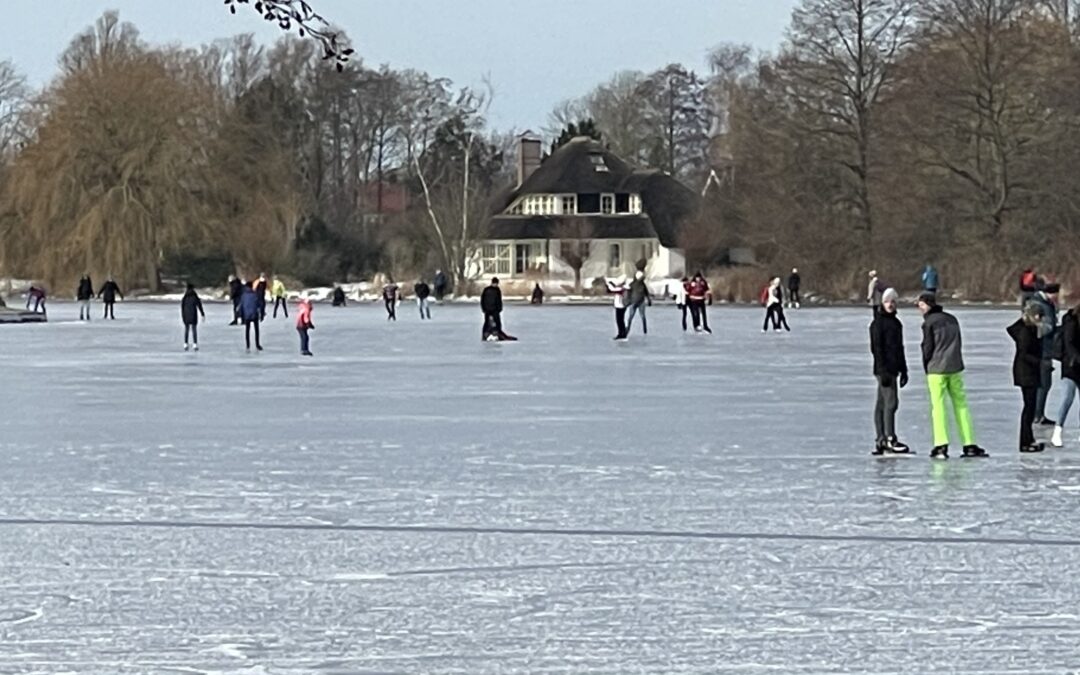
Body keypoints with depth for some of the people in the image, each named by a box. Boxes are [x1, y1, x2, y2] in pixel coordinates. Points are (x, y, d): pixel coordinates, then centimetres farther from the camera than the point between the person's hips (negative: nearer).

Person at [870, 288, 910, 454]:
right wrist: (883, 371, -20)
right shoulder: (878, 322, -8)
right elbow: (876, 348, -14)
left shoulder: (896, 322, 18)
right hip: (884, 369, -9)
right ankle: (890, 439, -13)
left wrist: (903, 370, 22)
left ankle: (880, 441, 10)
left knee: (882, 404, 9)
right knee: (891, 402, -13)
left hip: (893, 369, 9)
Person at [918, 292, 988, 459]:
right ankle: (969, 445, 5)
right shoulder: (952, 319, 13)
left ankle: (941, 446, -10)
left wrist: (927, 367, 6)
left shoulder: (929, 322, -6)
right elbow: (959, 342, 16)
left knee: (938, 406, -3)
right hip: (955, 369, 5)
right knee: (961, 404, 8)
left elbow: (927, 347, -7)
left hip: (936, 370, -5)